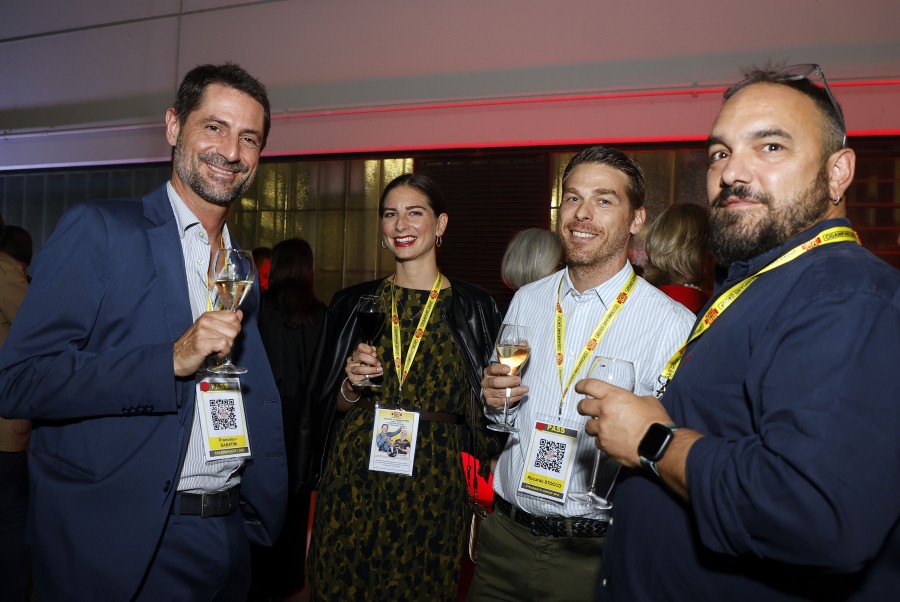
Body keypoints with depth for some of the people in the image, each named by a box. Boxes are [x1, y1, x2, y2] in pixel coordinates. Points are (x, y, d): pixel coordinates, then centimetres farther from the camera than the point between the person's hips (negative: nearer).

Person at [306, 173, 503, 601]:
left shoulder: (474, 308, -1)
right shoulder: (354, 304, 4)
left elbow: (483, 408, 6)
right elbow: (329, 405, 10)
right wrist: (353, 386, -9)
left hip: (433, 483, -1)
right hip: (354, 478, 2)